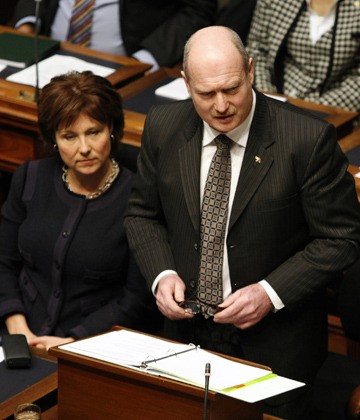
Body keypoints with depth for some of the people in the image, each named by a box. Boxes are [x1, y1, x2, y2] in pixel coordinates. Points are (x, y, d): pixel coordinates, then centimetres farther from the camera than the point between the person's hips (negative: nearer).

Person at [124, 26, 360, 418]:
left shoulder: (308, 138, -17)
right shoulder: (163, 126, -5)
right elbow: (142, 214, 8)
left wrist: (270, 293, -20)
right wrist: (162, 275, -9)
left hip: (272, 343, -3)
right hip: (186, 331, 3)